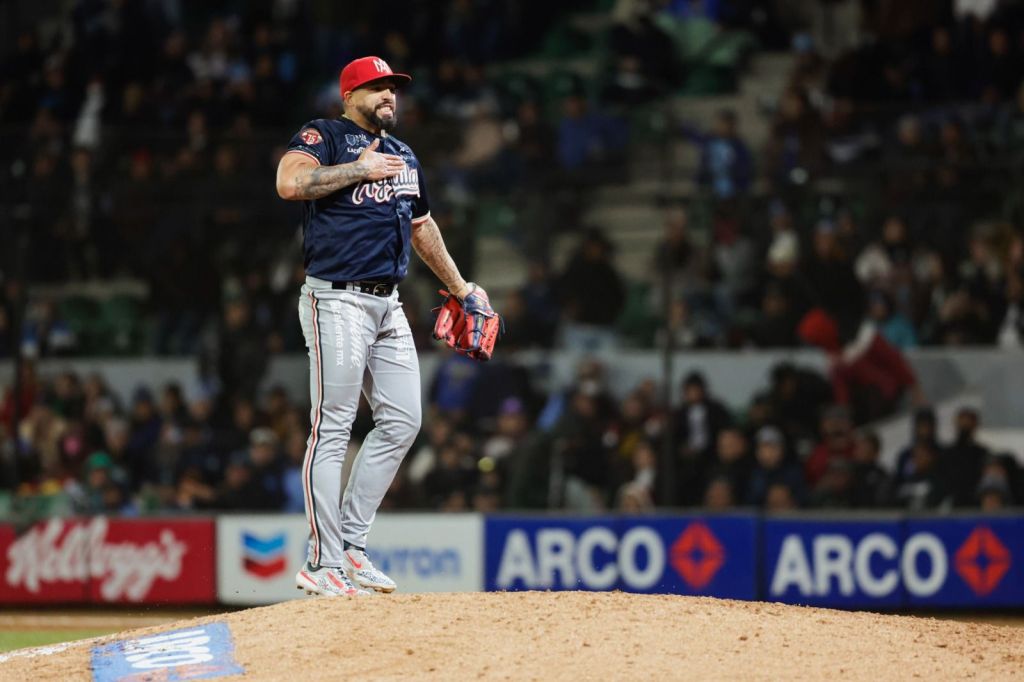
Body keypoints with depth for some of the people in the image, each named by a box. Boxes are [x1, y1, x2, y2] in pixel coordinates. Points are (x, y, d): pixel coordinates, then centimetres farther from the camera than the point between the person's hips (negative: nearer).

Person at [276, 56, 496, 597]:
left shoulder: (404, 157, 22)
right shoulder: (324, 136, -2)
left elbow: (422, 227, 34)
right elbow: (290, 182, -22)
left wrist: (461, 288, 36)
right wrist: (360, 170, -13)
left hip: (388, 306, 8)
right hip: (337, 302, -8)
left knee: (402, 421, 4)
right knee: (332, 429, -9)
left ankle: (351, 543, 12)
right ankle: (324, 564, -9)